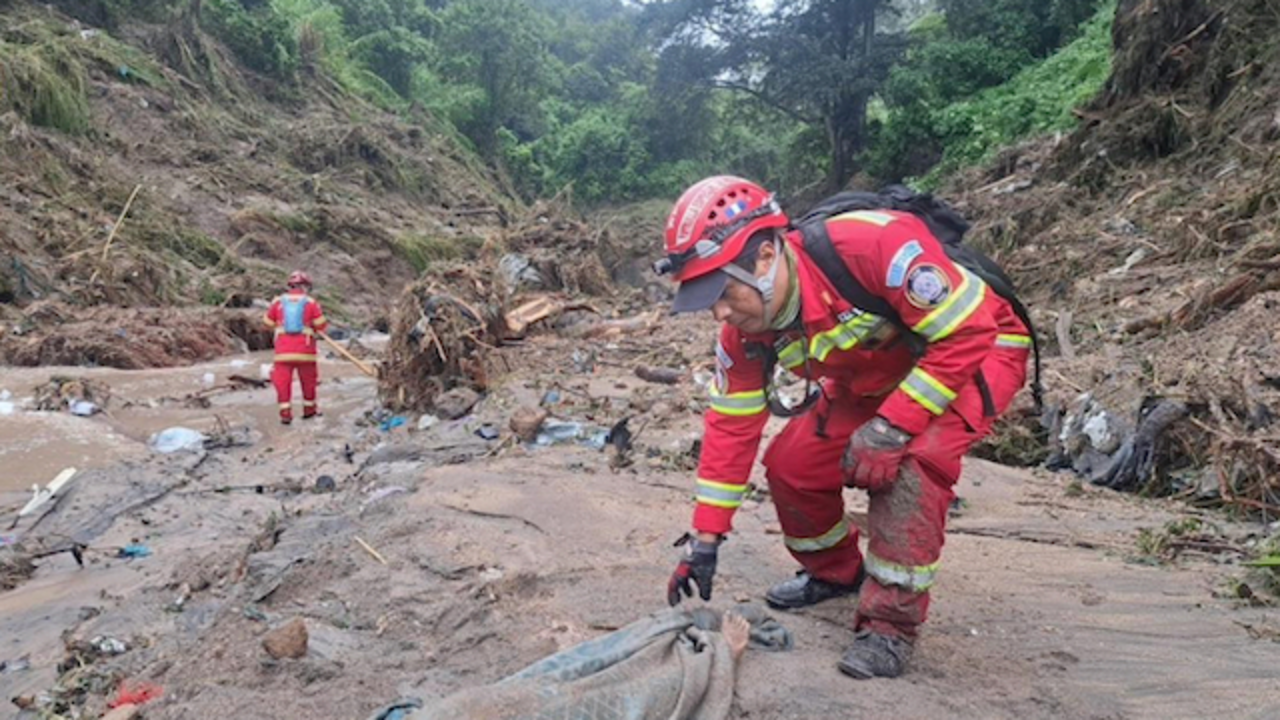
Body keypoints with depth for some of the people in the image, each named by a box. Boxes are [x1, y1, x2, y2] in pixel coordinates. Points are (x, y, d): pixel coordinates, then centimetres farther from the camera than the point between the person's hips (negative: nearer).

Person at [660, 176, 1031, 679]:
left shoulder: (872, 245, -39)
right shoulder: (746, 329, -17)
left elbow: (965, 333, -32)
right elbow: (731, 425, -10)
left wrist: (891, 429, -34)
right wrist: (705, 538, -10)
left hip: (975, 353, -6)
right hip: (875, 378, 6)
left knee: (911, 461, -31)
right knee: (791, 463, -5)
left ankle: (891, 624, -14)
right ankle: (835, 572, 23)